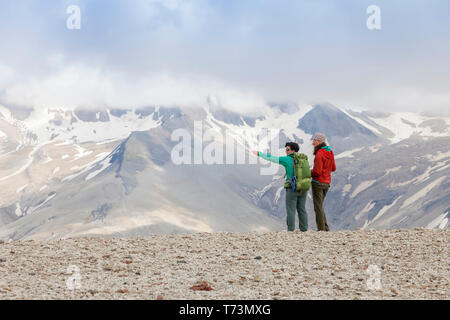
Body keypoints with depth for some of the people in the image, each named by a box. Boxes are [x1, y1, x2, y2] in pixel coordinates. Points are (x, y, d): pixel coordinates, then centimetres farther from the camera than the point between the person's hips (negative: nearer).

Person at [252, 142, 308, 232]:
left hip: (292, 188, -5)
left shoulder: (287, 160, -7)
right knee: (302, 209, 10)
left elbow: (271, 158, -1)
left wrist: (259, 154, 9)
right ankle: (304, 229, 8)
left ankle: (291, 230, -2)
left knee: (290, 210, 0)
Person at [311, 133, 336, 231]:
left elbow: (317, 171, -21)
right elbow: (333, 168, 16)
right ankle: (325, 227, 12)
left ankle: (321, 229, -3)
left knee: (318, 207, -2)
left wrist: (308, 174, -4)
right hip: (327, 183, 8)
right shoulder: (330, 153, 9)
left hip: (318, 182, -8)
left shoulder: (319, 154, -17)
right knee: (319, 206, 16)